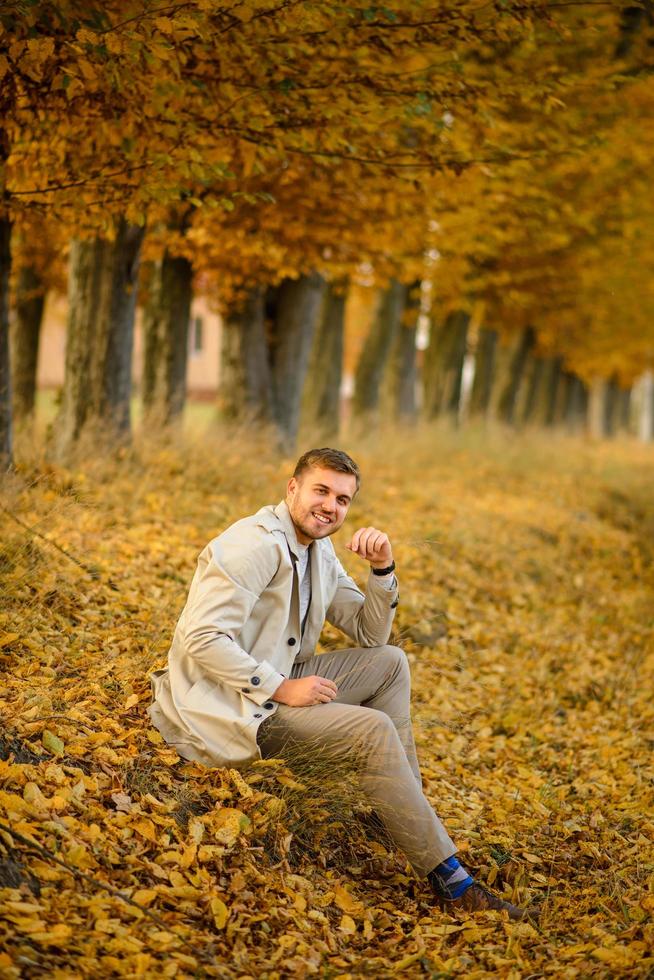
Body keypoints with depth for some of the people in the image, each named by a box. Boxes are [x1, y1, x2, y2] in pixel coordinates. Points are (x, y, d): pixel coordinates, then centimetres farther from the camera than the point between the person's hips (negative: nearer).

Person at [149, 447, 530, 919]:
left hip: (276, 681, 10)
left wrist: (383, 570, -3)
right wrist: (282, 688, -23)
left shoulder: (320, 551, 10)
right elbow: (201, 638, -26)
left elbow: (371, 636, 14)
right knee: (373, 730, -20)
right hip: (231, 704, -10)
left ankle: (407, 801, 4)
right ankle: (447, 879, -15)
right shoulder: (257, 544, -18)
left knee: (391, 662, 7)